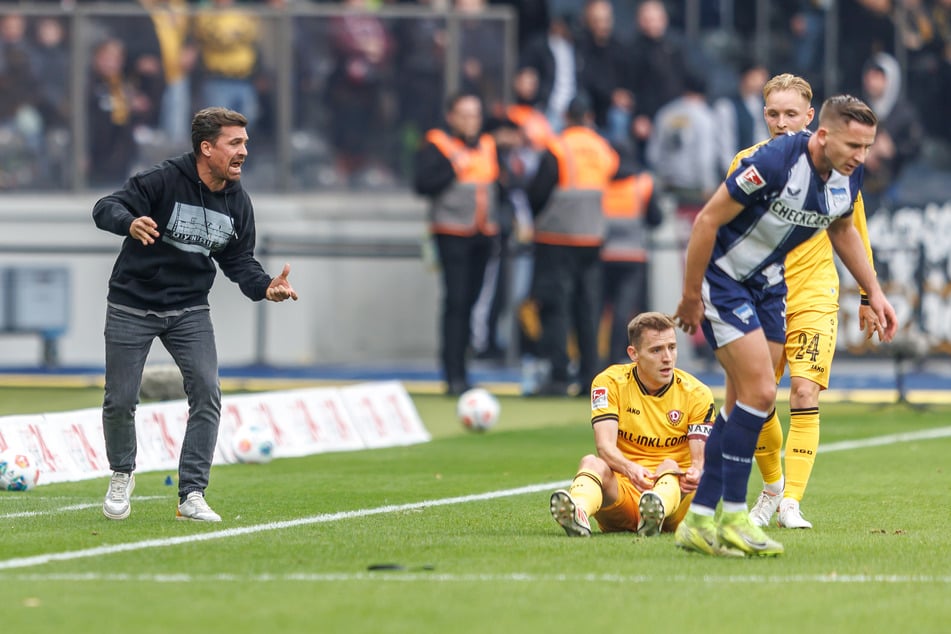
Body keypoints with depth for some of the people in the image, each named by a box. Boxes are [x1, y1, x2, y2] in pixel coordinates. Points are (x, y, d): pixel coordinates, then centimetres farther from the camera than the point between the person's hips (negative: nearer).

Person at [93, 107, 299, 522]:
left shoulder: (237, 203, 0)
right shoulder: (163, 181, -18)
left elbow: (239, 261, 9)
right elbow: (105, 208, -22)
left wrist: (265, 287, -12)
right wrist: (131, 223, -46)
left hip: (189, 310, 4)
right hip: (132, 308, -4)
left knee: (207, 393, -14)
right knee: (120, 401, 1)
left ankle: (192, 495, -9)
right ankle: (122, 475, 30)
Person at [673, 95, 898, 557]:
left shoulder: (849, 176, -8)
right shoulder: (774, 163, -31)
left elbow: (842, 229, 15)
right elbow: (708, 220, -23)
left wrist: (874, 294, 10)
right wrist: (691, 297, -17)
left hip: (768, 283, 8)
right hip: (721, 275, -8)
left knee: (744, 404, 6)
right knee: (759, 392, -16)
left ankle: (699, 521, 13)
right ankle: (733, 515, -5)